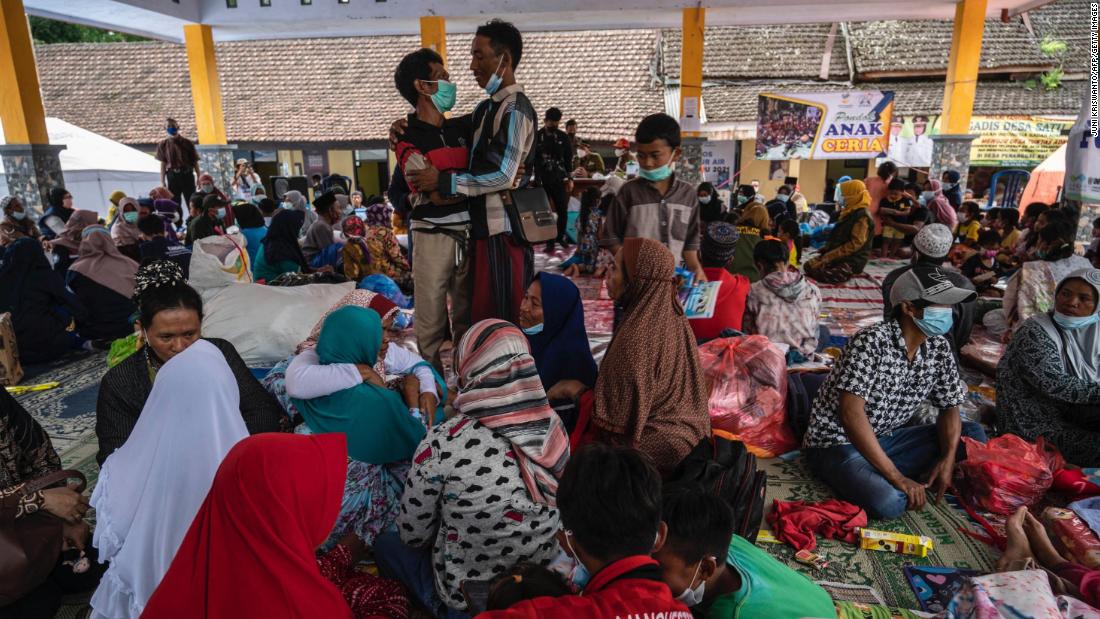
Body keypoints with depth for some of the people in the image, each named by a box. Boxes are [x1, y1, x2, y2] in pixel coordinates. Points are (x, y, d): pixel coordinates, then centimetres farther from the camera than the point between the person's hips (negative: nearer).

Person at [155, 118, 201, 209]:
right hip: (172, 176, 1)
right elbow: (163, 163, 6)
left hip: (187, 175, -1)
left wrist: (199, 177, -1)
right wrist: (162, 181, 3)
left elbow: (194, 161, 3)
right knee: (174, 202, 5)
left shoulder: (187, 143, 2)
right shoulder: (163, 144, 5)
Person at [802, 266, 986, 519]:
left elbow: (950, 408, 9)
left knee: (973, 435, -2)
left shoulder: (939, 349, -1)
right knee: (888, 503, -32)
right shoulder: (872, 341, -23)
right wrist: (897, 478, -28)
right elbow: (851, 414, -29)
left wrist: (948, 459, -10)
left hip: (885, 440, 8)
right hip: (837, 443, -8)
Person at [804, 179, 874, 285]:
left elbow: (855, 243, -23)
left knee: (823, 275, -27)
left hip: (853, 260, -9)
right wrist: (827, 249, 9)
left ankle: (850, 274, -3)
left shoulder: (862, 216, -16)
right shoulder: (850, 212, 15)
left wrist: (830, 256, -23)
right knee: (809, 266, -7)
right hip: (841, 255, 9)